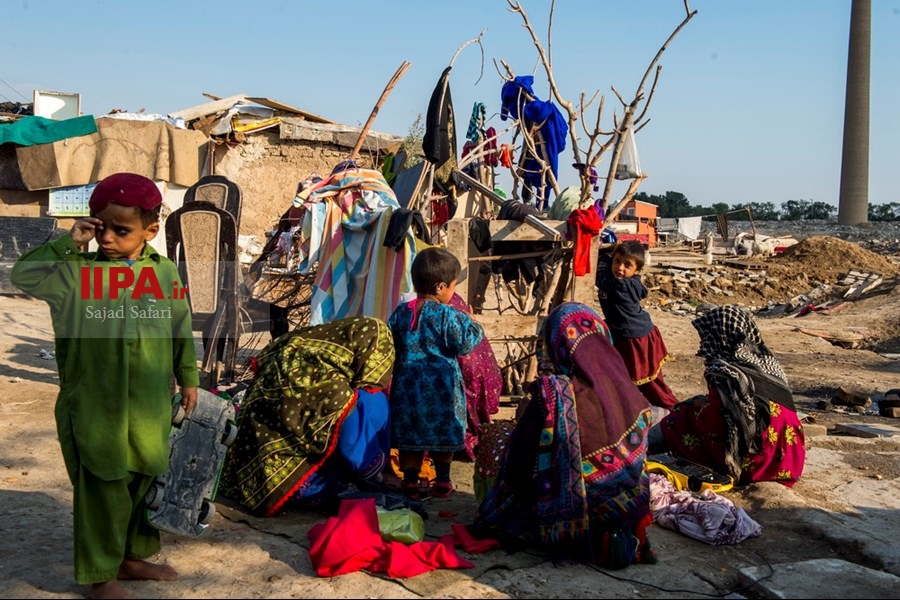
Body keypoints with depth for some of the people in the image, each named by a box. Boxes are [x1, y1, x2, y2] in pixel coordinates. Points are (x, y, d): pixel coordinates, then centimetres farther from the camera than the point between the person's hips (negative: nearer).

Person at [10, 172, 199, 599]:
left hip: (150, 405, 4)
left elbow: (181, 330, 11)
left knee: (145, 480, 17)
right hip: (93, 407, -4)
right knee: (102, 490, 5)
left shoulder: (164, 272, 3)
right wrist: (67, 244, -16)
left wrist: (188, 377, 14)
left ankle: (134, 556, 37)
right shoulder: (75, 271, -5)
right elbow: (22, 275, -13)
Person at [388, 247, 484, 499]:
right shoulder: (447, 315, -15)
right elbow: (464, 344, -14)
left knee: (408, 432, 9)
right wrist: (472, 325, 2)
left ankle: (410, 482, 13)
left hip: (407, 385, 4)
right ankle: (442, 482, 20)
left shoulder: (400, 312, 1)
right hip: (440, 385, -3)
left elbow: (390, 345, 8)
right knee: (443, 432, 11)